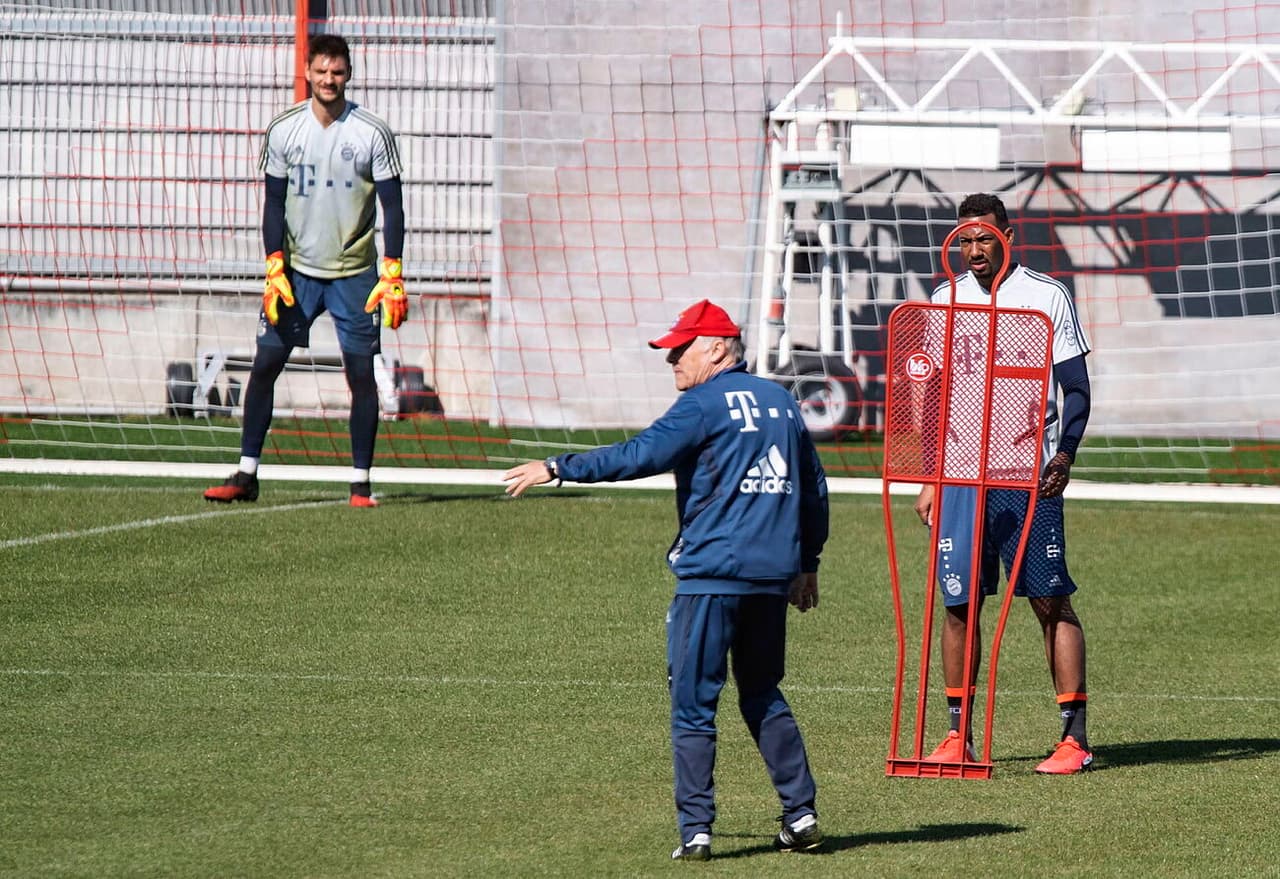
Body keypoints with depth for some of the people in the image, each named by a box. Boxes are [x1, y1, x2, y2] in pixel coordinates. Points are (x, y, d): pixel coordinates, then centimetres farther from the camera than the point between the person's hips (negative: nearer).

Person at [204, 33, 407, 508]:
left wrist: (392, 277, -11)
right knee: (265, 364, -3)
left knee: (361, 373, -4)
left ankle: (360, 482, 4)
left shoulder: (372, 133, -7)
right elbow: (274, 203, 5)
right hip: (297, 269, 2)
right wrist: (274, 270, -4)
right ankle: (246, 474, 5)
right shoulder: (283, 130, 0)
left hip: (354, 272, -2)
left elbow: (392, 207, -4)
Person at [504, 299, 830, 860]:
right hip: (773, 578, 7)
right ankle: (801, 815, 12)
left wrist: (558, 468, -12)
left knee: (693, 703, -2)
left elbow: (639, 456, -17)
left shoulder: (705, 403, -6)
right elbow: (814, 487, 21)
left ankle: (695, 830, -6)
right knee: (763, 695, 18)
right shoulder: (780, 402, 16)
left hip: (711, 574, -7)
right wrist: (807, 563, 29)